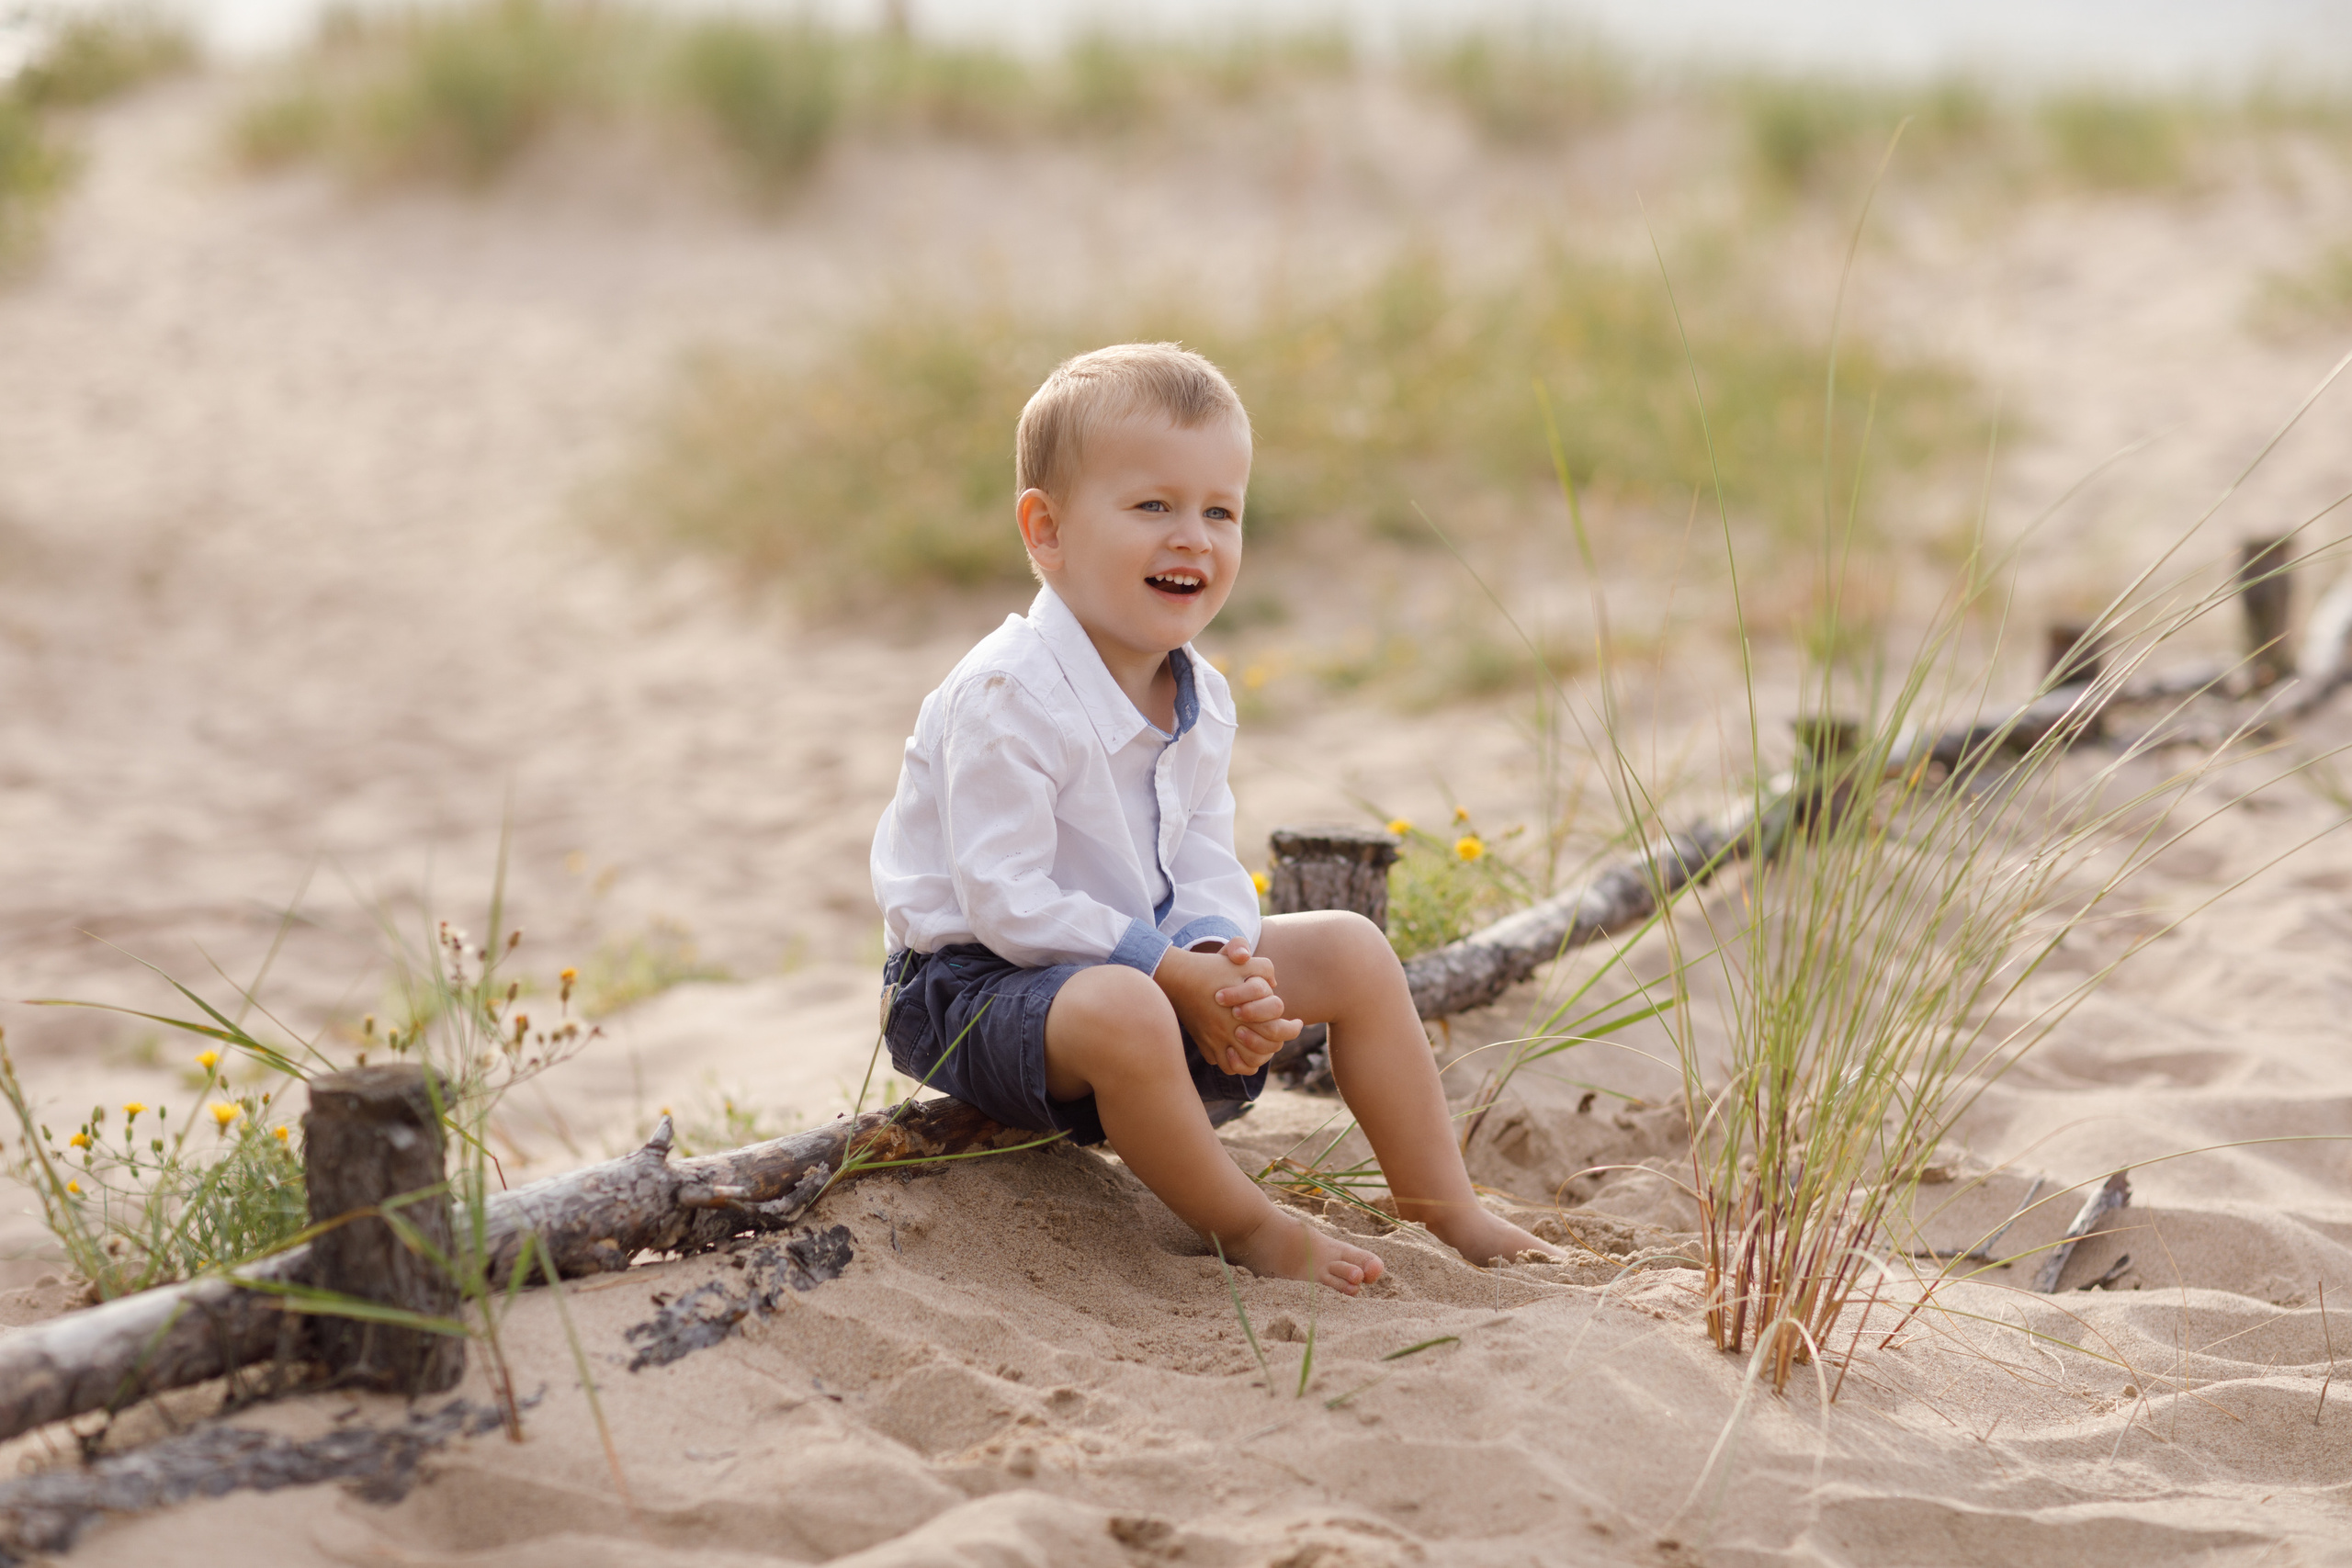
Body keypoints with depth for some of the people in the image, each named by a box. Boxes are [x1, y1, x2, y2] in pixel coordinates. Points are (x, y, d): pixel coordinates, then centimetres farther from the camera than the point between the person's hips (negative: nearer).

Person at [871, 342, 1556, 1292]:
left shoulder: (1199, 698, 2)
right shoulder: (1006, 699, -25)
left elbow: (1204, 865, 4)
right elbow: (1004, 899, -27)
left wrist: (1219, 959, -20)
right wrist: (1175, 974, -27)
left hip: (1146, 954, 9)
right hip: (977, 985, -9)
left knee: (1351, 950, 4)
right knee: (1119, 1011, -40)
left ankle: (1452, 1216, 15)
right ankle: (1248, 1228, -15)